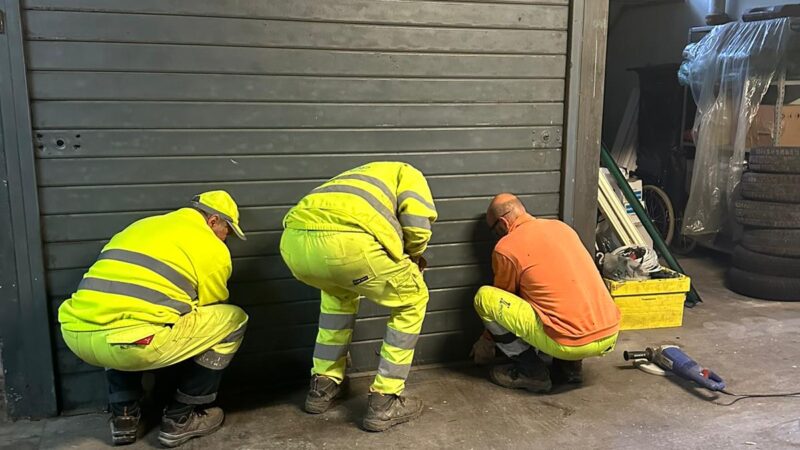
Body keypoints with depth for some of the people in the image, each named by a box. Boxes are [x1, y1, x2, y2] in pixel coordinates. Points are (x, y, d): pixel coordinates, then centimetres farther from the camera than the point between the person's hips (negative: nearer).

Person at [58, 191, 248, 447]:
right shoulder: (212, 248, 10)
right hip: (131, 341, -7)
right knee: (233, 320, 11)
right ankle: (179, 420, 18)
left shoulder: (141, 226, 29)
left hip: (76, 335, 7)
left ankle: (123, 416, 30)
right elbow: (207, 313, 20)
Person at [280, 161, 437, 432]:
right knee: (412, 301, 20)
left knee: (340, 292, 39)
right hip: (347, 241, -7)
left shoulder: (360, 176, 45)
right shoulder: (408, 173, 27)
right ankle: (384, 401, 21)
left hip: (293, 240, 7)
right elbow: (417, 224, 7)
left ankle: (323, 386, 39)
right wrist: (413, 255, 28)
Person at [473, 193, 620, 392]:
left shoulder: (505, 248, -3)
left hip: (572, 343, -7)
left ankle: (531, 370, 6)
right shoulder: (561, 227, 17)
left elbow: (503, 300, 11)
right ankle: (569, 366, 20)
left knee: (484, 297, 1)